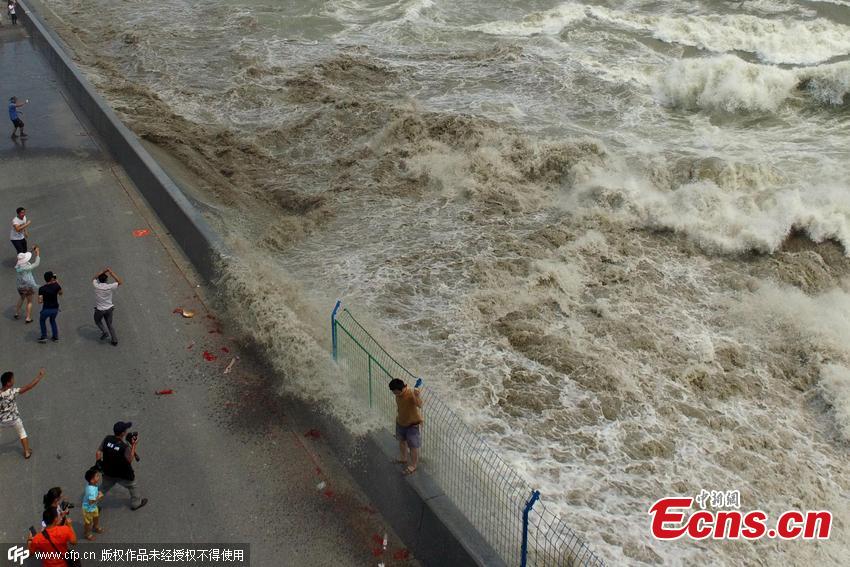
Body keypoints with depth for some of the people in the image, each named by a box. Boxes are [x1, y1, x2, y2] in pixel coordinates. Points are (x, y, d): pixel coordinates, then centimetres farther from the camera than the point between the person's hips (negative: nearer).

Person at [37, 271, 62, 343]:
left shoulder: (42, 289, -17)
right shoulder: (56, 286, -11)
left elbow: (40, 301, -20)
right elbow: (60, 293, 10)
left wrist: (43, 300, 3)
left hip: (46, 309, -3)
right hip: (55, 308, 3)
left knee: (42, 320, 25)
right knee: (52, 320, 29)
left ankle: (44, 337, 25)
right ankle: (55, 336, 29)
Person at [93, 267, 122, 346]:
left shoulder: (96, 286, -19)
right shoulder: (109, 287, -22)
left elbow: (95, 278, 4)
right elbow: (120, 282, -9)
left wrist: (103, 271, 1)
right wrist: (111, 272, -13)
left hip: (99, 310, -1)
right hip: (109, 309, 1)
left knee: (97, 321, 30)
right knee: (109, 325, 18)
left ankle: (104, 332, 12)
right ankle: (115, 341, 21)